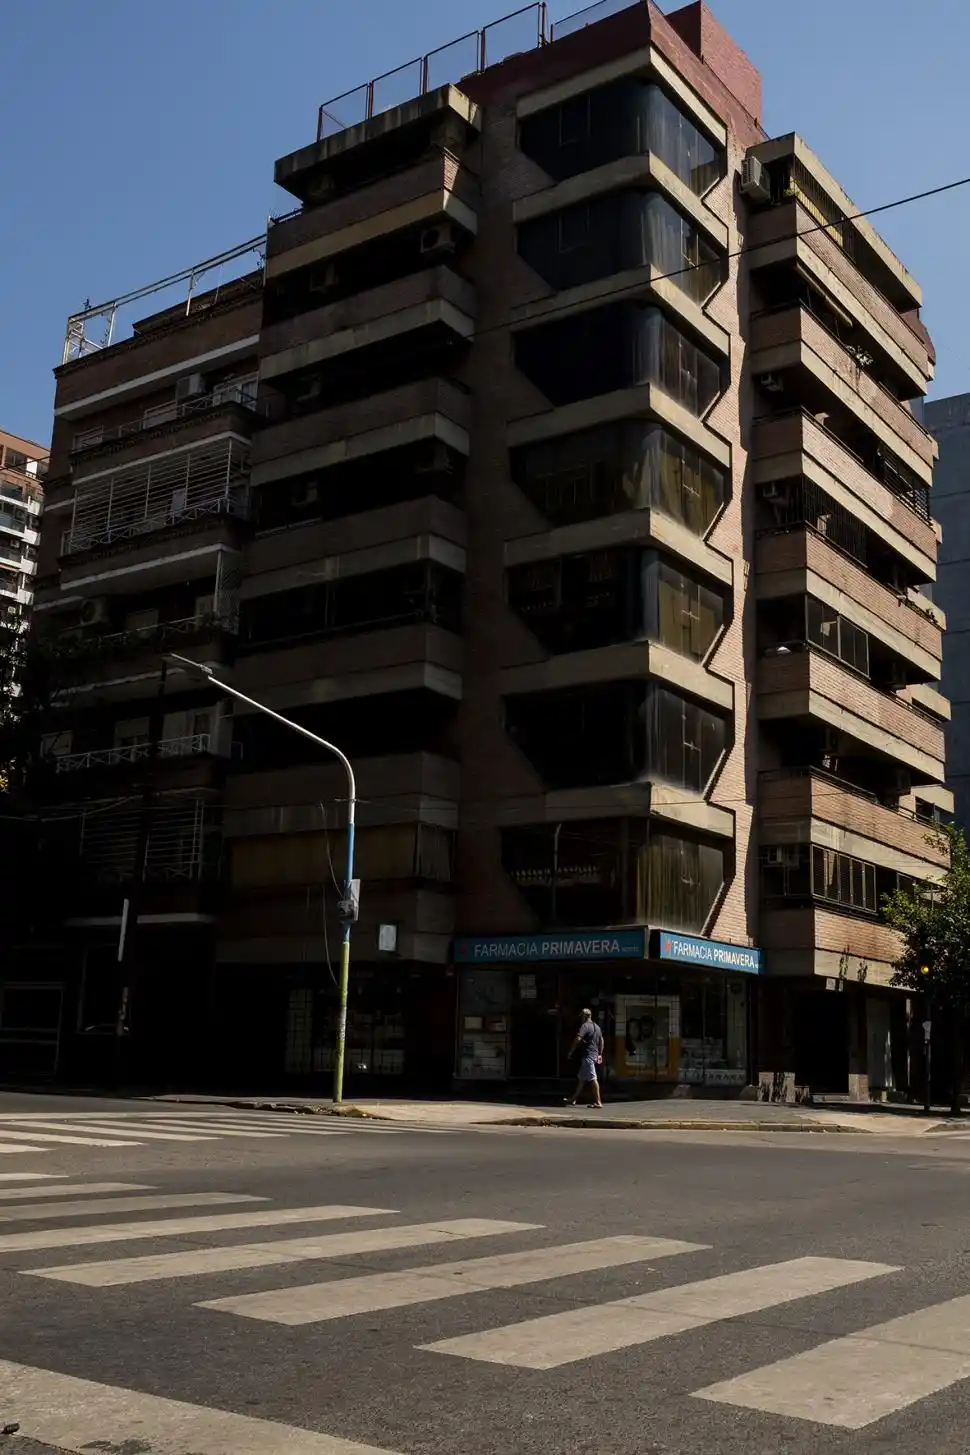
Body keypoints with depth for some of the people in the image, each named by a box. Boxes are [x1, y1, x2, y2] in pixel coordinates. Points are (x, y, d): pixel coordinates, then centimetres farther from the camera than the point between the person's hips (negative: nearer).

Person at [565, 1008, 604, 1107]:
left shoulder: (585, 1026, -12)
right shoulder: (597, 1027, 18)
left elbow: (578, 1039, -23)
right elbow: (601, 1041, 23)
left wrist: (570, 1052, -16)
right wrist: (600, 1054, 28)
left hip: (587, 1055, -10)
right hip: (594, 1054, 10)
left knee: (592, 1078, -8)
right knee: (581, 1078, 14)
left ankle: (598, 1101, -8)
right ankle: (573, 1099, 20)